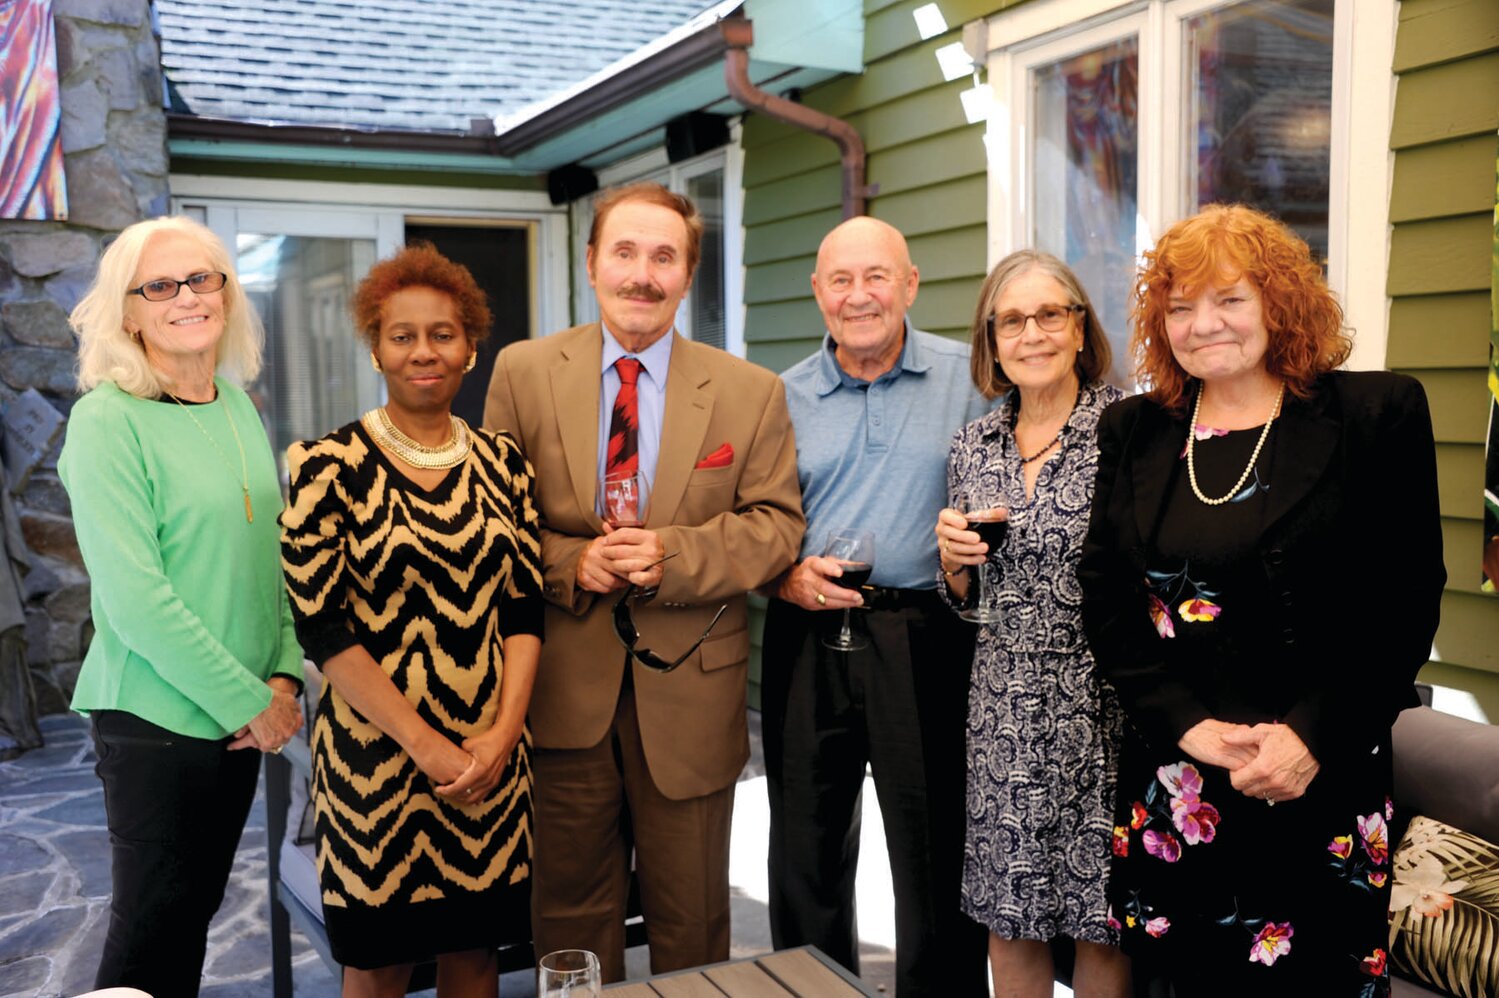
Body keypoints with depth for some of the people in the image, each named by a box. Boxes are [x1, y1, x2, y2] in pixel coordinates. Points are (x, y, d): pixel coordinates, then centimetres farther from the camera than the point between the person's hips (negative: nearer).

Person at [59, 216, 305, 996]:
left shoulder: (239, 407, 6)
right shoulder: (107, 420, -13)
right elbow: (134, 597, -18)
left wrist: (284, 677, -3)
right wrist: (248, 702, -15)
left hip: (243, 713, 6)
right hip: (156, 719, -6)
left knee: (198, 910, 17)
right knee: (151, 931, 6)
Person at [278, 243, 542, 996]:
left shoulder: (502, 461, 5)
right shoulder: (329, 466, -7)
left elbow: (525, 607, 4)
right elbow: (321, 624, -11)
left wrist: (502, 732, -10)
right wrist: (428, 746, -14)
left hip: (492, 757, 3)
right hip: (377, 756, -3)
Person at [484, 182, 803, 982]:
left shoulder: (751, 393, 1)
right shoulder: (522, 372, 1)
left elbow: (775, 525, -2)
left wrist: (676, 556, -19)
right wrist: (566, 562, -16)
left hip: (690, 689, 0)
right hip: (565, 685, 0)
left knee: (691, 919, 14)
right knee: (570, 912, 14)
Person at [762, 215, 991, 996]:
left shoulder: (967, 379, 1)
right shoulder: (783, 397, 7)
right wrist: (785, 577, -9)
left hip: (926, 640, -2)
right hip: (807, 638, 3)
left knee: (938, 858, 5)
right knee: (805, 852, 13)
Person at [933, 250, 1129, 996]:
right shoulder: (973, 446, 7)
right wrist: (954, 558, -5)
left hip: (1102, 710, -4)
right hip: (1003, 716, 4)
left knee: (1100, 920, 7)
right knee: (1007, 914, 12)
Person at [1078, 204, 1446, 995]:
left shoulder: (1377, 415, -2)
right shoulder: (1133, 432, 8)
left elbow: (1406, 600, -5)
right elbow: (1104, 598, 4)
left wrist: (1314, 736, -15)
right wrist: (1187, 724, -9)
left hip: (1321, 783, -2)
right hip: (1169, 782, 3)